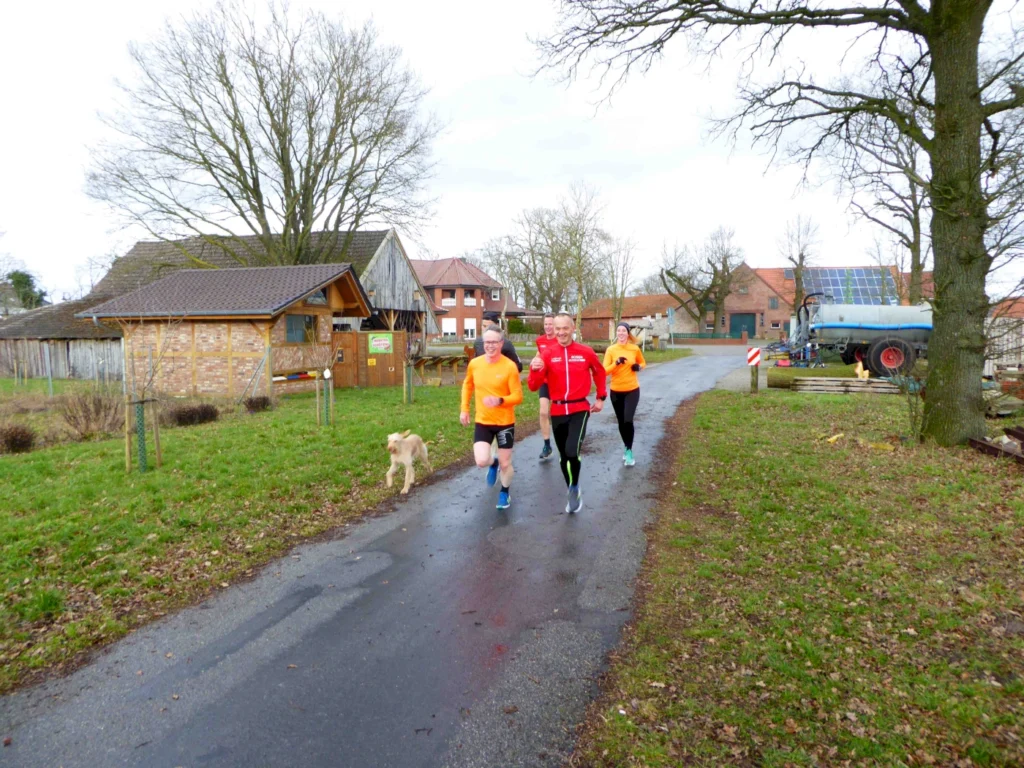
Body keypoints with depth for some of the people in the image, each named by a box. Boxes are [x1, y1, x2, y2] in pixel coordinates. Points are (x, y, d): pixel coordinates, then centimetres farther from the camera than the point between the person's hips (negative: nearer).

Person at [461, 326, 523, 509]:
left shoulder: (510, 366, -16)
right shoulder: (474, 364, -4)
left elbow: (518, 396, -15)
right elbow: (467, 385, 16)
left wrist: (500, 400, -34)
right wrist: (464, 409, 11)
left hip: (505, 422, -2)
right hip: (482, 422, 2)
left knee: (506, 463, 9)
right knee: (481, 461, -13)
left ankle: (505, 492, 38)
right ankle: (493, 463, 25)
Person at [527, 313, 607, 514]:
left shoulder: (586, 352, -4)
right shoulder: (547, 353, -4)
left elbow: (599, 372, 17)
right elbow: (534, 386, -9)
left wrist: (601, 397, 16)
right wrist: (535, 370, -28)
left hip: (580, 409, -2)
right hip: (557, 411, 2)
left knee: (572, 451, -21)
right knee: (563, 455, 12)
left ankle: (574, 489, 4)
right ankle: (573, 493, 33)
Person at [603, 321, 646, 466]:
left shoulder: (635, 348, -2)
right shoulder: (610, 350, -5)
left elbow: (643, 363, 16)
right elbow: (604, 371, -11)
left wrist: (639, 367, -6)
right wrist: (616, 363, -26)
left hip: (632, 390, -1)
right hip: (616, 391, 1)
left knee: (628, 421, -16)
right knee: (621, 422, 9)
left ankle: (629, 450, 2)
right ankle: (627, 448, 31)